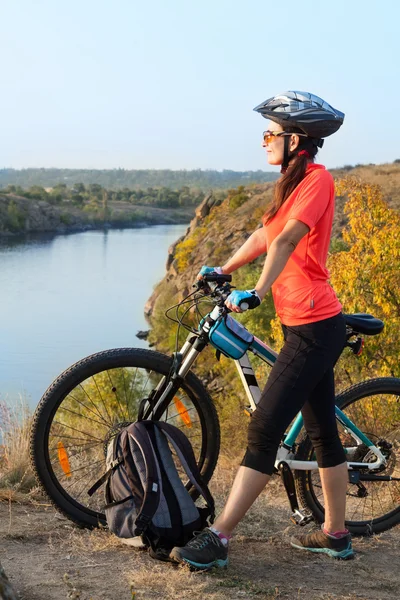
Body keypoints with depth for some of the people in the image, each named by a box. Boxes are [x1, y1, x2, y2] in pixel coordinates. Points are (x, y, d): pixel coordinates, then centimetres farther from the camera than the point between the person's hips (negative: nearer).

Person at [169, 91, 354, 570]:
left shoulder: (317, 179, -14)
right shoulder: (293, 184, 16)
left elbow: (287, 239, -26)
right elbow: (264, 237, 20)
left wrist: (257, 292, -34)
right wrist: (222, 270, 16)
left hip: (313, 327, -10)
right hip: (306, 326, 10)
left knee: (264, 429, -10)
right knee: (322, 432, 14)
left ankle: (217, 539, -7)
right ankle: (335, 535, 25)